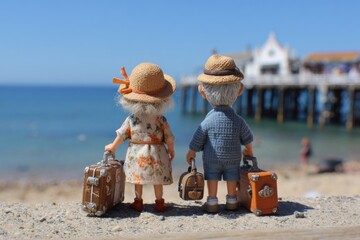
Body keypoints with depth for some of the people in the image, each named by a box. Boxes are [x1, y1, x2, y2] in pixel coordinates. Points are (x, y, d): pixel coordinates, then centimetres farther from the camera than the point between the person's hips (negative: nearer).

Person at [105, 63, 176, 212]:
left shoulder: (131, 119, -10)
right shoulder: (161, 120, -12)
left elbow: (121, 135, -1)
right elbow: (169, 138, -6)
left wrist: (112, 147, 15)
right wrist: (171, 150, 12)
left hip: (137, 154, 1)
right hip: (157, 155, 0)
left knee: (138, 178, 15)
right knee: (158, 179, 11)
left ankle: (138, 202, 23)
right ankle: (159, 203, 20)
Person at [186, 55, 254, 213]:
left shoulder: (207, 122, -16)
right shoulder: (238, 121, -10)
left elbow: (197, 141, -8)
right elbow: (247, 138, 3)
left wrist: (191, 152, 8)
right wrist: (249, 151, 21)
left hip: (211, 158, -2)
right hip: (233, 158, 2)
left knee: (212, 176, 11)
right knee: (231, 176, 16)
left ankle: (212, 202, 12)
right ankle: (231, 200, 25)